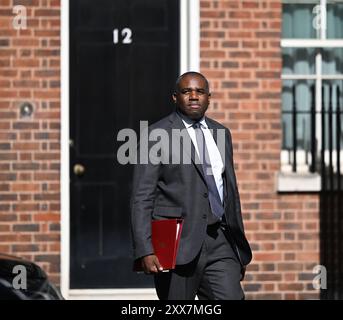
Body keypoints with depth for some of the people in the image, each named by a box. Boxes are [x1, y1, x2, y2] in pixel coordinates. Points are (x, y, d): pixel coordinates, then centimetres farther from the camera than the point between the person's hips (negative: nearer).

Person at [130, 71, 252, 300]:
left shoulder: (221, 134, 15)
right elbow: (142, 198, -8)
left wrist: (240, 246, 19)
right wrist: (145, 251, -17)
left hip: (219, 241, 5)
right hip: (177, 243, -5)